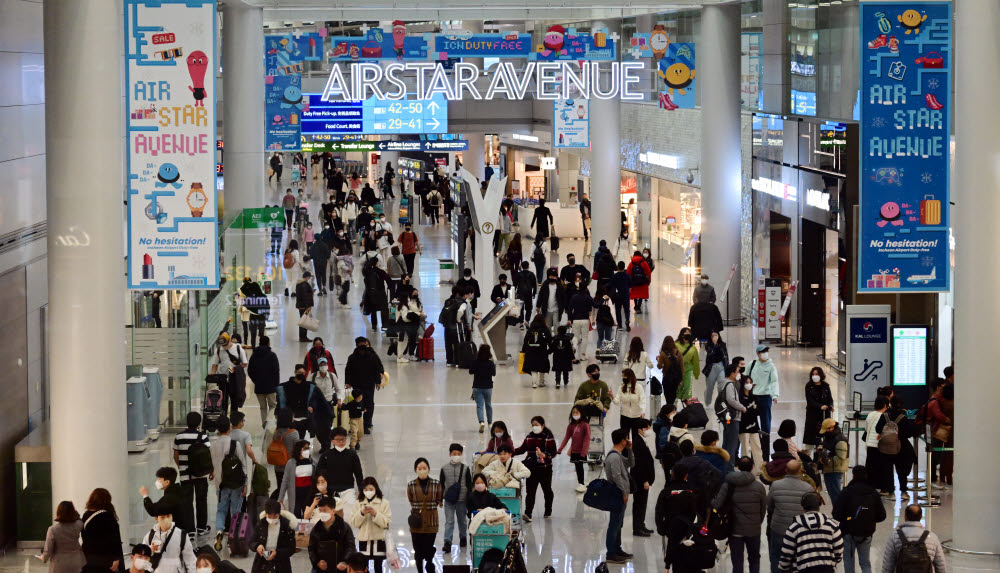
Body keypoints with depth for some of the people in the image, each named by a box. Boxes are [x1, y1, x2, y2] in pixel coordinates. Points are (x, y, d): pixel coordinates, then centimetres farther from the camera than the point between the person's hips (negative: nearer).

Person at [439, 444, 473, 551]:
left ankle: (463, 537, 34)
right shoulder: (444, 468, 0)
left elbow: (469, 484, 2)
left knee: (462, 520, 15)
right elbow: (441, 484, 4)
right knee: (449, 521, -5)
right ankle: (447, 542, -8)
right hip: (449, 499, 0)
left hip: (462, 499, 0)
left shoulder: (465, 468, -2)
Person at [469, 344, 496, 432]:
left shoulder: (475, 362, -11)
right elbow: (494, 374, 2)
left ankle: (481, 422, -25)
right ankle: (490, 422, 35)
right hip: (488, 387, 1)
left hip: (477, 387, -1)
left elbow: (470, 372, 2)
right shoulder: (490, 363, -10)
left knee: (479, 405, -3)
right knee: (488, 405, 20)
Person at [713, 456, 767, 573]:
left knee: (737, 563, 6)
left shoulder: (727, 485, -10)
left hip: (735, 531, 0)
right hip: (754, 530, 0)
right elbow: (763, 509, 0)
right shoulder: (759, 486, -8)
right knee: (754, 559, 18)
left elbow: (716, 505, -16)